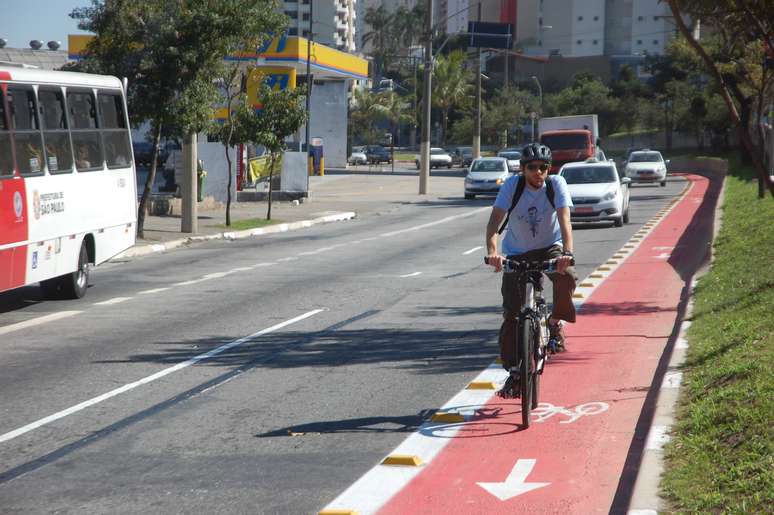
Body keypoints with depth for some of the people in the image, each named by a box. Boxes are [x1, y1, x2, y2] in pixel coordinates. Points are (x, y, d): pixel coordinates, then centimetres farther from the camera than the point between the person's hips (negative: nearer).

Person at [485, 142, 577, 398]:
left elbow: (564, 220, -29)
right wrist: (492, 252, -46)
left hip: (549, 248, 0)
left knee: (567, 278, -32)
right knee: (511, 314, -6)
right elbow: (495, 220, -28)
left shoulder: (556, 184, -18)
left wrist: (567, 252, -46)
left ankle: (556, 323, -3)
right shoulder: (512, 185, -19)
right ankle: (514, 372, 6)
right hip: (517, 252, 0)